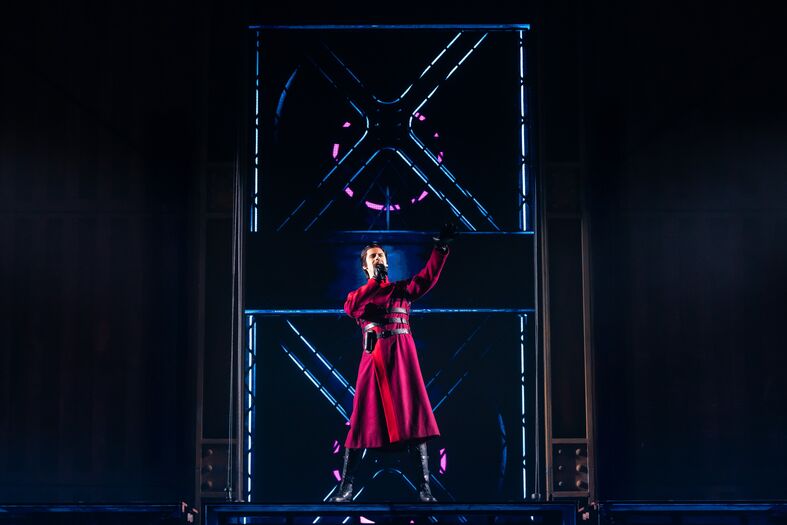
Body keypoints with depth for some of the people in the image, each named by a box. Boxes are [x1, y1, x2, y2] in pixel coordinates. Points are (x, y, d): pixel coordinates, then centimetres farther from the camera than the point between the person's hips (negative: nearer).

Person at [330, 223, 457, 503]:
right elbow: (350, 307, -6)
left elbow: (427, 277, -2)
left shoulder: (402, 288, 16)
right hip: (373, 357, 0)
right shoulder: (358, 294, 17)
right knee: (363, 420, -1)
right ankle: (346, 488, 4)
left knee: (413, 419, -7)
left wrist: (441, 247, -15)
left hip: (402, 355, 0)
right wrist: (374, 281, -7)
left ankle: (424, 489, -9)